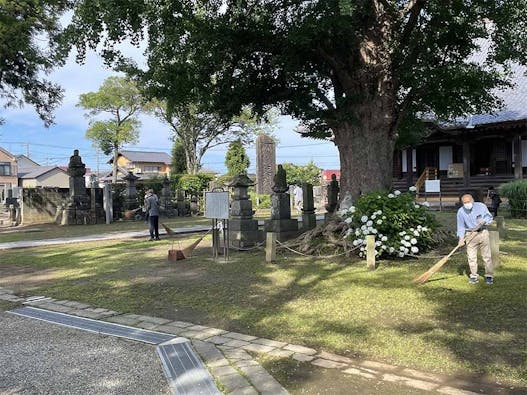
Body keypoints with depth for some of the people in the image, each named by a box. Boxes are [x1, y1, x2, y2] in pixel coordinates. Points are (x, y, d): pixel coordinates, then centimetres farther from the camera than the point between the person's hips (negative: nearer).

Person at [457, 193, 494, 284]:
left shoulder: (481, 206, -5)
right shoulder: (461, 211, -6)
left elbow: (489, 217, 4)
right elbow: (461, 226, -5)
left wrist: (484, 221, -18)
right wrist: (461, 238, -16)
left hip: (483, 232, 0)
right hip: (470, 235, 0)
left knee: (487, 255, 1)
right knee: (471, 257, 1)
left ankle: (489, 275, 11)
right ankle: (474, 276, 12)